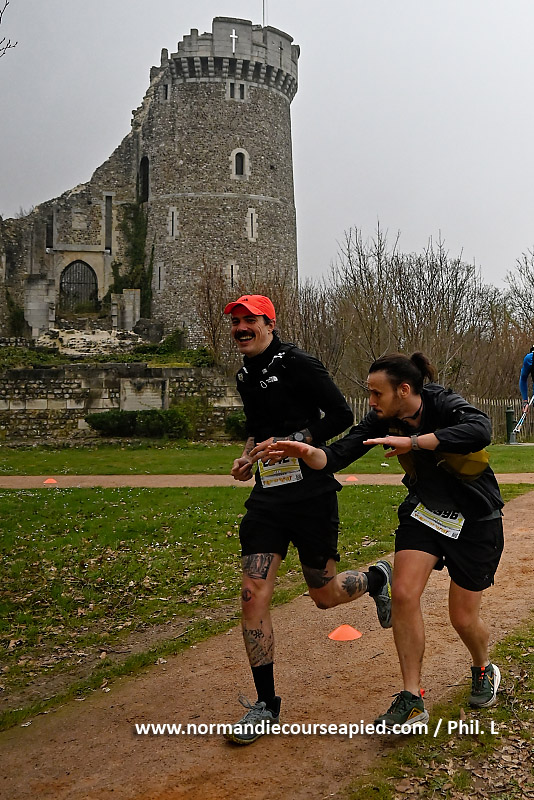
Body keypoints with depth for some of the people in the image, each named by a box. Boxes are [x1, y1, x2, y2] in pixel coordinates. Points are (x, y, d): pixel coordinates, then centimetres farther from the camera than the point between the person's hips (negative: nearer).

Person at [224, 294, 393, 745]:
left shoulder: (297, 364, -10)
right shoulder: (246, 376, 14)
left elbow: (341, 416, -12)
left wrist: (288, 441, -19)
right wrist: (249, 454, 10)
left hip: (311, 494, -6)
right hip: (268, 498, 6)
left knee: (325, 595, 8)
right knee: (254, 597, -4)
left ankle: (378, 578, 42)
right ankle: (266, 705, 10)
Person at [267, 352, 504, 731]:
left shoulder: (444, 404, -24)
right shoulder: (383, 421, -10)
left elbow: (480, 430, -46)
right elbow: (336, 455, -16)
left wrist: (413, 441, -47)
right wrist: (307, 452, -38)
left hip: (475, 521, -4)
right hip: (424, 512, 4)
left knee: (463, 618, 3)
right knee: (404, 594, -13)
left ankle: (484, 671, 38)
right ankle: (412, 700, 1)